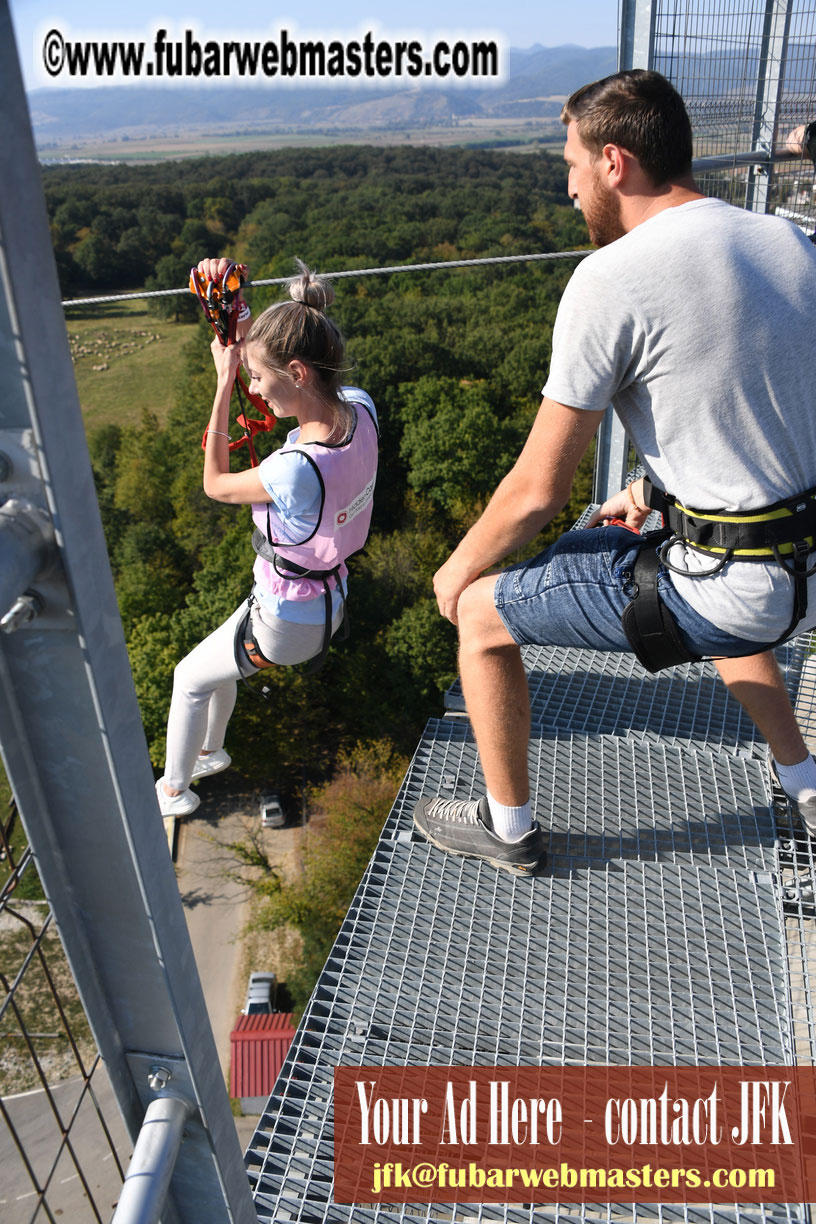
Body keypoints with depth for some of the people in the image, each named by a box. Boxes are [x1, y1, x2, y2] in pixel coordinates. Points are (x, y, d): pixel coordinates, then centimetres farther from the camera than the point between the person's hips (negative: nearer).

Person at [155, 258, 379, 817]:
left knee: (190, 678, 20)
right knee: (216, 665, 32)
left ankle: (173, 790, 43)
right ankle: (210, 751, 59)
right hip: (328, 597, 8)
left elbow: (215, 483, -15)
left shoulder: (297, 469, -38)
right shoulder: (360, 408, -16)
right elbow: (281, 350, 4)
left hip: (287, 622, -8)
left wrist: (225, 384, -15)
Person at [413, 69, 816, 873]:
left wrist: (457, 568, 4)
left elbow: (537, 492, -13)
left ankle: (506, 829, 27)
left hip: (729, 594, -8)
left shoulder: (611, 279, -16)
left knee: (481, 612, 7)